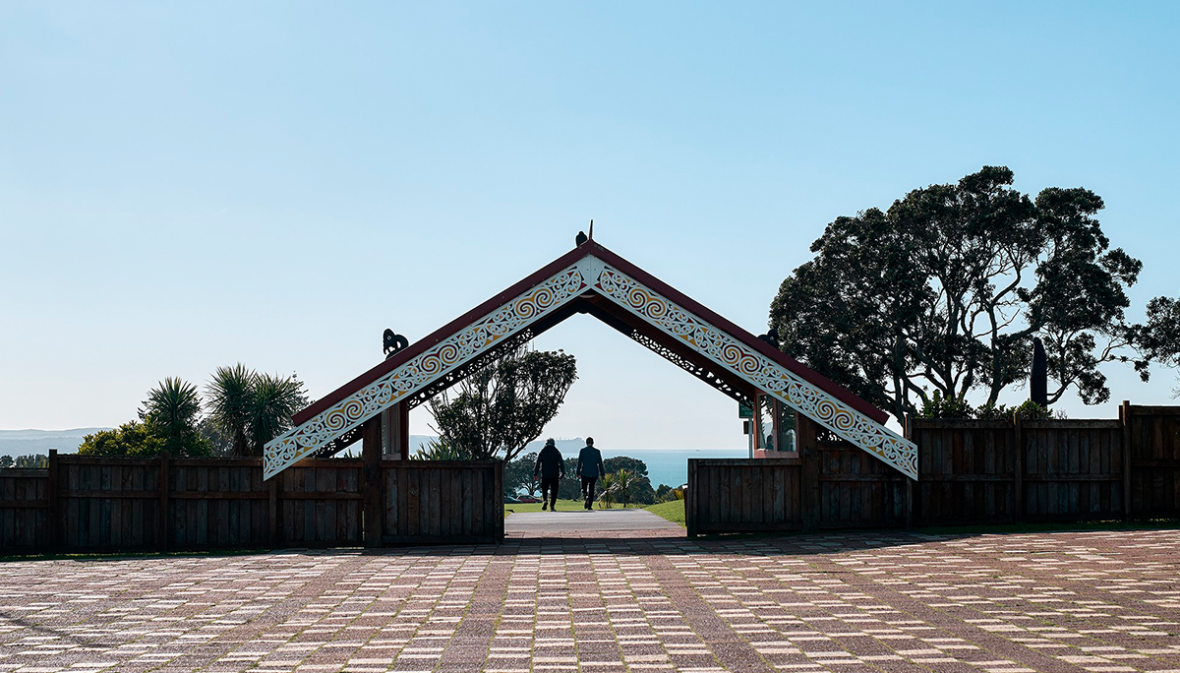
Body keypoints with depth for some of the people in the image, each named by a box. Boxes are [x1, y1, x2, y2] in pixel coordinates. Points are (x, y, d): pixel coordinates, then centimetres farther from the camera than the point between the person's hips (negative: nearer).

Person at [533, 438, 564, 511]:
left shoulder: (542, 452, 3)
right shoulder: (557, 452, 4)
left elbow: (538, 463, -1)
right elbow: (561, 463, 1)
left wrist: (535, 474, 2)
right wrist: (562, 474, 4)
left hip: (545, 475, 0)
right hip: (555, 475, 0)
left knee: (544, 489, 11)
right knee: (554, 491, 5)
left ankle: (544, 500, -17)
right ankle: (552, 506, -1)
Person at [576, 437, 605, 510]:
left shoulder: (582, 451, -3)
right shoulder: (597, 451, -1)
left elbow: (579, 462, -3)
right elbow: (600, 464, 1)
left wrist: (578, 472, 5)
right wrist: (602, 474, 7)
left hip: (585, 473, -1)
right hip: (594, 474, 1)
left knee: (584, 487, 16)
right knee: (591, 489, 10)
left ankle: (584, 494, -18)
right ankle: (589, 505, 4)